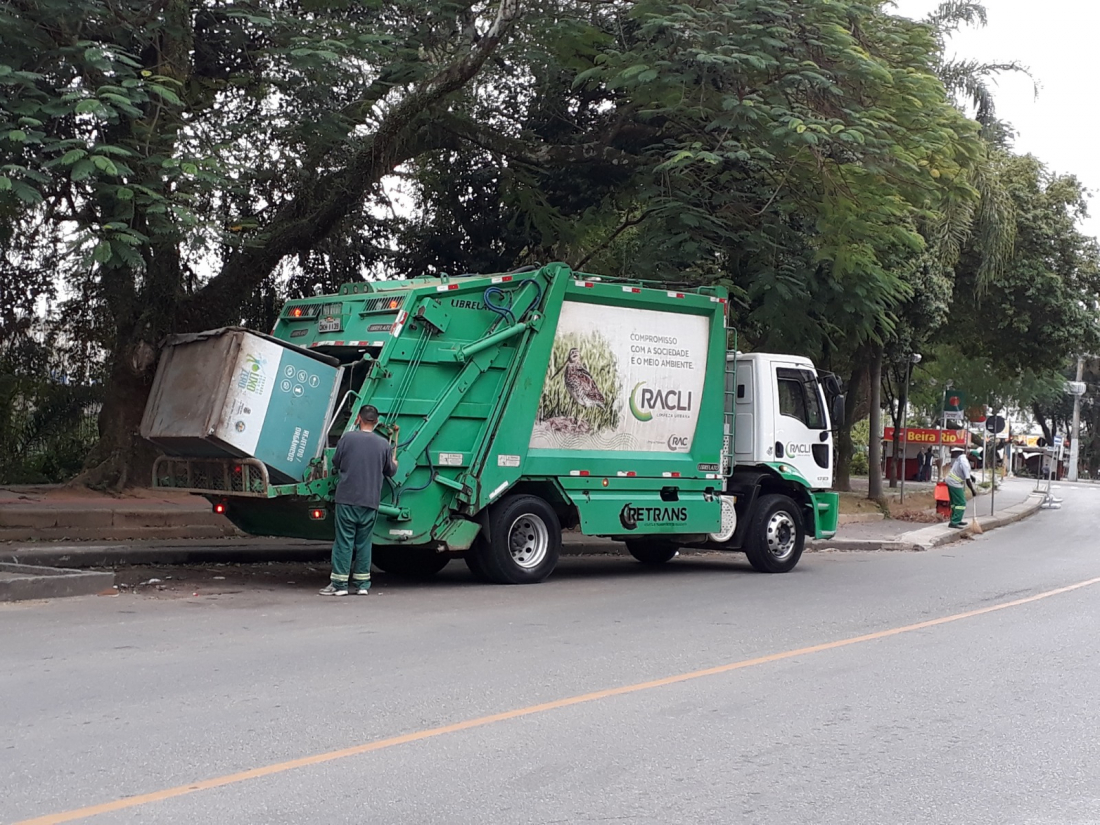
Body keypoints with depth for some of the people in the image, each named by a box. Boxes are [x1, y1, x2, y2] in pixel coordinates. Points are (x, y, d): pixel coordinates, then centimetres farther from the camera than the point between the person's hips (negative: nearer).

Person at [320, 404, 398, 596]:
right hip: (370, 501, 2)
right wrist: (394, 463, 36)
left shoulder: (347, 438, -4)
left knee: (344, 541, 2)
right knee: (364, 543, 10)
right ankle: (362, 584, 12)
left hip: (347, 499, -2)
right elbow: (390, 471, 13)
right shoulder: (383, 444, 3)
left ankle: (339, 584, 3)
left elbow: (335, 463, 5)